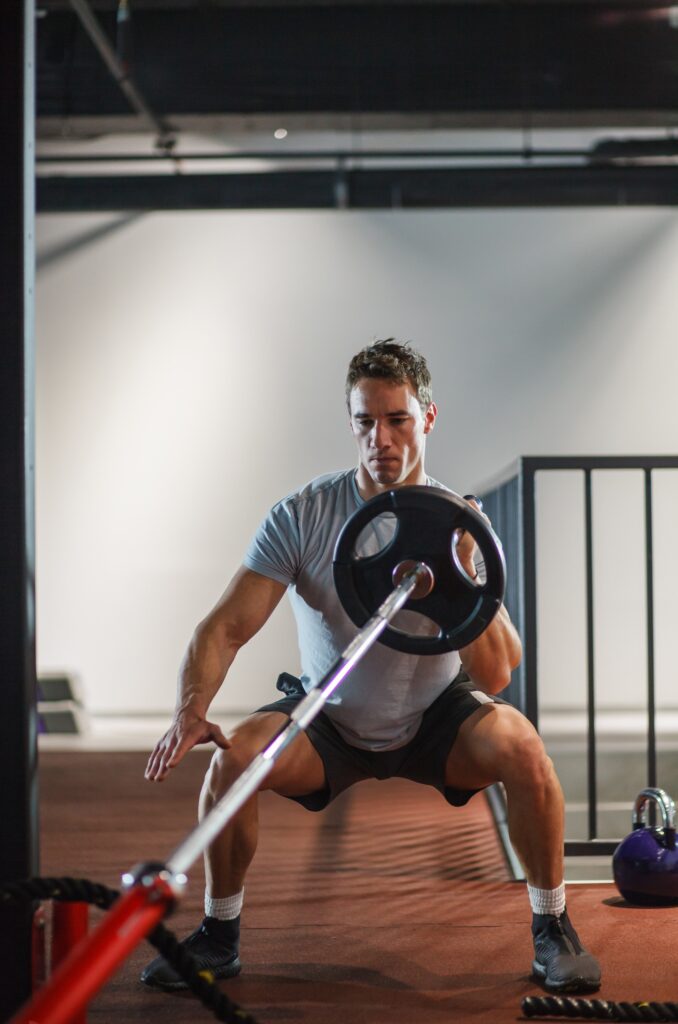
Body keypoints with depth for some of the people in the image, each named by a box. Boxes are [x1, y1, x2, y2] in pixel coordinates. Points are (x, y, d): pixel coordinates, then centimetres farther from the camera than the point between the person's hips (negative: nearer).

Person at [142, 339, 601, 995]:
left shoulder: (462, 526, -17)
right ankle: (219, 937, -3)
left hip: (435, 718, 0)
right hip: (330, 719, 0)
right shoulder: (301, 517, -17)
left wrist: (462, 570, -35)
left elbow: (493, 676, -22)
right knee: (233, 758, -27)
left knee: (520, 748, -30)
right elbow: (228, 627, -21)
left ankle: (552, 930, -7)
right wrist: (191, 710, -41)